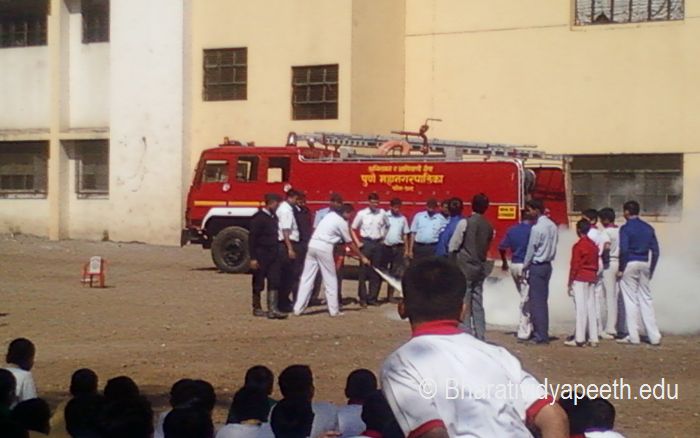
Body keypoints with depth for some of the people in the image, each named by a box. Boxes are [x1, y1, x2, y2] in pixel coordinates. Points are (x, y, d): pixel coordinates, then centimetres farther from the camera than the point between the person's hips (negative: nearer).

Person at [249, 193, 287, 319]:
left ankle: (272, 309, -4)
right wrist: (253, 258, -17)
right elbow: (252, 238, -14)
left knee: (274, 282, -2)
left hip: (273, 255, 7)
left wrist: (277, 252, 15)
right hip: (261, 255, -7)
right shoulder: (258, 218, -12)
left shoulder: (273, 217, 12)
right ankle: (257, 308, 16)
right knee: (259, 283, 5)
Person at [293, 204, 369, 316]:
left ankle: (298, 308, 3)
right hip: (324, 247, -7)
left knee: (307, 278, 6)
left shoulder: (331, 215, 17)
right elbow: (350, 243, 4)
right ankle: (334, 310, 9)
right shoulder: (342, 222, -3)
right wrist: (362, 257, 13)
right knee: (330, 279, 5)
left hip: (312, 244, 7)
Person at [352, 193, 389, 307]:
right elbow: (353, 229, 3)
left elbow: (387, 226, 19)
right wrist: (358, 243, -4)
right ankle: (363, 298, 5)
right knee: (363, 271, -1)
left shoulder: (382, 213, 4)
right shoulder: (361, 214, -3)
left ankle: (373, 297, 14)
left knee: (376, 272, 5)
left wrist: (384, 238, 8)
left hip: (378, 243, 3)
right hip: (366, 243, -3)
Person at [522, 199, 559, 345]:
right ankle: (543, 333, 14)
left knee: (536, 301, -4)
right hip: (548, 265, 8)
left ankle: (541, 336, -4)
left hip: (537, 266, -8)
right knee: (543, 301, 12)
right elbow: (553, 246, 9)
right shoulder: (552, 226, 6)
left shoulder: (537, 228, -17)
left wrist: (525, 268, -3)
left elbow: (531, 250, -13)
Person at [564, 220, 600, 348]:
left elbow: (574, 266, -11)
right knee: (591, 307, 7)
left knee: (581, 308, -7)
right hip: (592, 279, 7)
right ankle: (593, 338, 6)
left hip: (580, 279, -7)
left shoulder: (578, 246, -11)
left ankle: (579, 339, -8)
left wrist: (570, 283, -6)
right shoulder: (594, 245, 10)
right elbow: (596, 264, 13)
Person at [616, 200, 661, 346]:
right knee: (646, 299, 9)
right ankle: (654, 336, 7)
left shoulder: (626, 228, -8)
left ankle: (633, 336, 1)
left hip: (630, 263, -5)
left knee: (630, 300, 0)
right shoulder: (648, 228, 10)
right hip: (645, 264, 5)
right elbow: (655, 251, 9)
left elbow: (623, 250, -16)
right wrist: (651, 270, 16)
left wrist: (621, 269, -8)